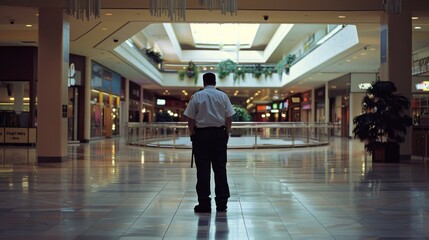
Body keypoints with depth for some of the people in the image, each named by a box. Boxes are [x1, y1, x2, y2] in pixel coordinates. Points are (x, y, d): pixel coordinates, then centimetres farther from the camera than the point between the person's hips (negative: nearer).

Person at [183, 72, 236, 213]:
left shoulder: (196, 96, -2)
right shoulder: (223, 96, 3)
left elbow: (190, 119, -4)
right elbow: (229, 118, 1)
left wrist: (192, 134, 7)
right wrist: (227, 133, 11)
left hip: (201, 134, -1)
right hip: (219, 134, 2)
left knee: (203, 169, 2)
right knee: (220, 168, 7)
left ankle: (204, 203, 3)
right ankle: (222, 203, 10)